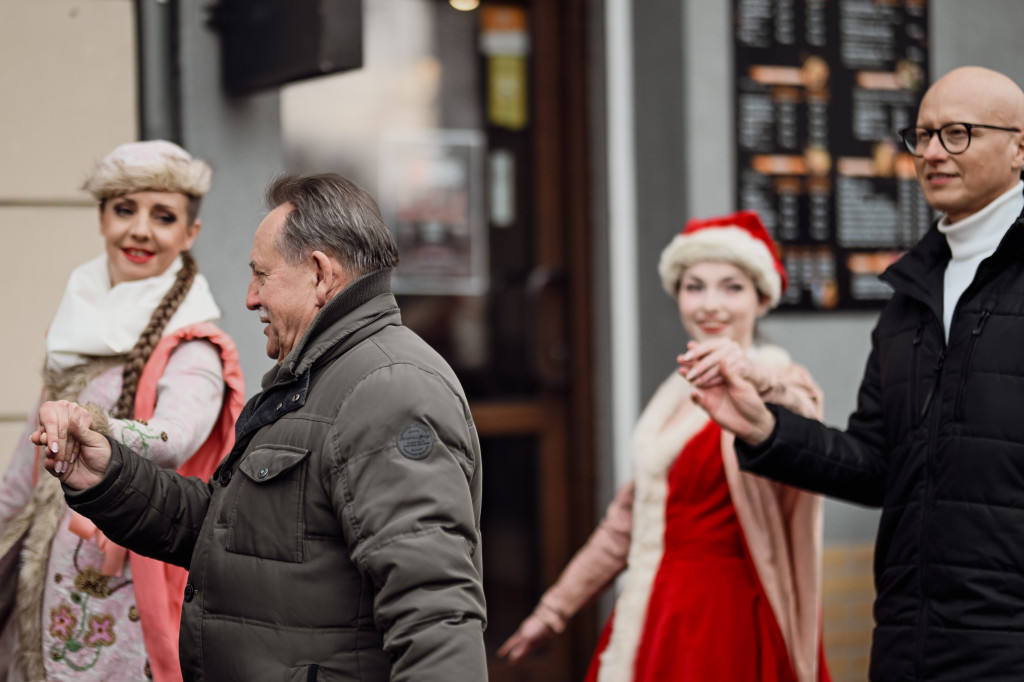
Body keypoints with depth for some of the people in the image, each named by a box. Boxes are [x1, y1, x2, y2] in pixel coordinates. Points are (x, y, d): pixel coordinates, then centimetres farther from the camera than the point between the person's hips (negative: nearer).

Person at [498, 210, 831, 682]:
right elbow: (631, 515, 18)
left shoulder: (779, 383, -6)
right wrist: (555, 606, 19)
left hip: (728, 624, -6)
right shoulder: (676, 396, 15)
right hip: (655, 621, 6)